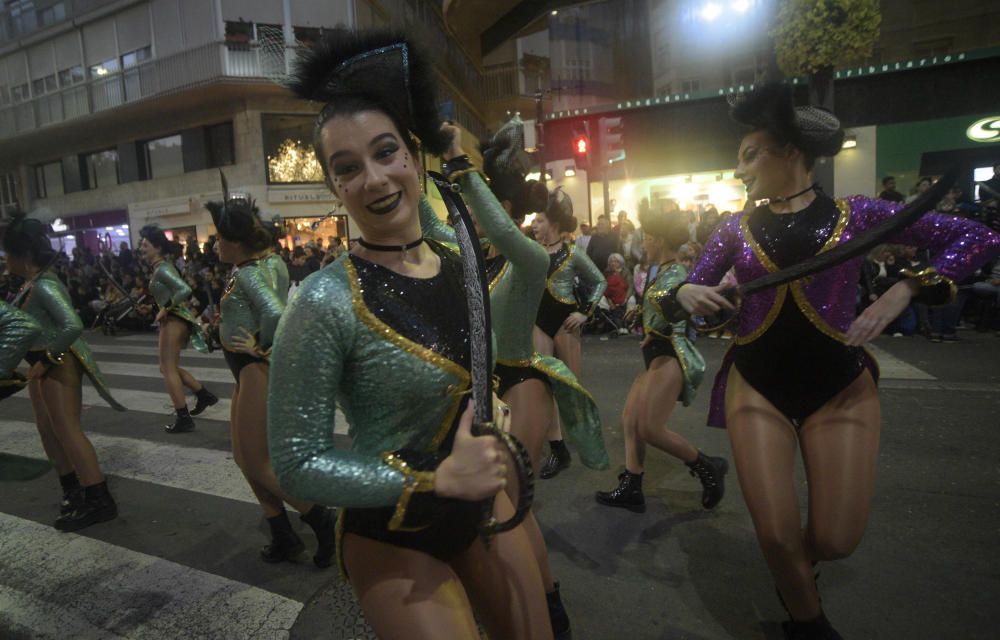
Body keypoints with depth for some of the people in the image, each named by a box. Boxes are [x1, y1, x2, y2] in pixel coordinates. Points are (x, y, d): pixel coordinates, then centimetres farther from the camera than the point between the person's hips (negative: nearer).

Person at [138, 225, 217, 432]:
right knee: (168, 368, 18)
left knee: (169, 369, -6)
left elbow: (185, 290, -27)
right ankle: (204, 395, 24)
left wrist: (165, 308, -19)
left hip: (174, 320, -10)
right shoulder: (161, 266, 15)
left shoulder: (162, 269, -14)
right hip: (175, 319, 10)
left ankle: (183, 418, -2)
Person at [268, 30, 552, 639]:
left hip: (480, 505, 6)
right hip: (393, 540, -6)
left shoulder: (460, 259, -6)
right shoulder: (326, 302, -24)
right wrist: (434, 479, -28)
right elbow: (297, 465, -19)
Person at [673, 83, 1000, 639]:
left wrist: (903, 291, -14)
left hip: (841, 386, -1)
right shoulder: (738, 227, 3)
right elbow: (693, 291, 9)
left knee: (836, 541, 1)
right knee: (776, 536, -3)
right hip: (756, 385, 1)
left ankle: (798, 565, 40)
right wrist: (685, 293, -15)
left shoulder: (857, 213, -2)